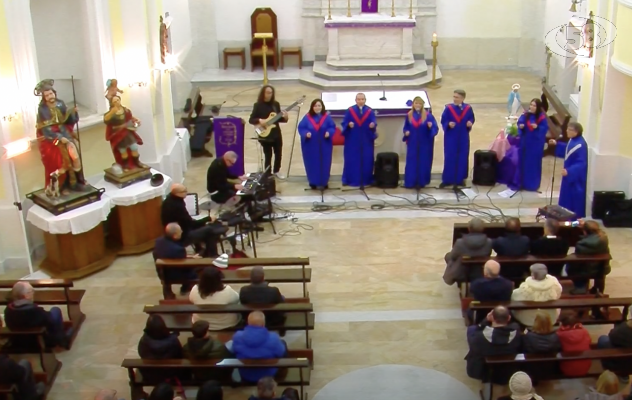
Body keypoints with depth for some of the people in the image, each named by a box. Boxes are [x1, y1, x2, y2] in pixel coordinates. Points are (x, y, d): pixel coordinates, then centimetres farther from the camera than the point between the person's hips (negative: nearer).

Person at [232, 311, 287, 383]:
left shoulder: (238, 337, -28)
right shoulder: (273, 339, -34)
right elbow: (281, 353, -12)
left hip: (245, 376, 2)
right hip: (268, 375, -2)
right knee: (283, 343, 20)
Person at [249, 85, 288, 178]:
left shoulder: (276, 104, 3)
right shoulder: (258, 105, -8)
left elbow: (278, 118, 9)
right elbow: (251, 120, -9)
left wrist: (284, 118, -12)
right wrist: (259, 121, -27)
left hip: (276, 134, 4)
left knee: (278, 153, 13)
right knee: (268, 155, 1)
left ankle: (276, 171, 35)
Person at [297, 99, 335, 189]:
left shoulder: (327, 117, -2)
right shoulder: (307, 117, -4)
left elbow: (333, 127, 0)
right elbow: (301, 128, -3)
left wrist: (329, 133, -20)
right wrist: (306, 133, -22)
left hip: (324, 146, 1)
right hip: (311, 146, -1)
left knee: (324, 164, 7)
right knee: (312, 164, 4)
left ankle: (324, 182, 21)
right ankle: (313, 182, 16)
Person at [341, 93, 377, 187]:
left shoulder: (370, 111, 3)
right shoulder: (350, 111, 1)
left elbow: (374, 122, -5)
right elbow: (344, 122, -2)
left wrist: (373, 124, -27)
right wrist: (349, 124, -24)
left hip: (366, 140, 1)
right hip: (353, 140, -1)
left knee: (366, 160, 3)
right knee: (352, 160, 1)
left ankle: (366, 180, 11)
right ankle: (350, 180, 8)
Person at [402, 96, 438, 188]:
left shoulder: (428, 115, -6)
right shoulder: (409, 115, 2)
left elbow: (435, 128, -8)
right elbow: (406, 127, 11)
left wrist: (431, 126, -29)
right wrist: (406, 132, -9)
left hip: (424, 144, -1)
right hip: (412, 143, 1)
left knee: (423, 162, 4)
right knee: (411, 162, 2)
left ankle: (421, 182, 14)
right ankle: (410, 182, 10)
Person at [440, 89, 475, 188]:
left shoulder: (468, 108, -1)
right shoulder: (448, 108, -6)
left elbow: (472, 119, 7)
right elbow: (443, 121, -5)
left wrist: (470, 123, -15)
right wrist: (448, 124, -24)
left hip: (463, 138, 2)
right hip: (451, 137, -2)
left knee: (462, 158, 8)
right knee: (449, 158, 0)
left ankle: (460, 179, 20)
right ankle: (447, 179, 8)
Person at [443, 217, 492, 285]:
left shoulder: (460, 242, -28)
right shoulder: (489, 242, -23)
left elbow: (453, 257, -8)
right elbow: (487, 256, -2)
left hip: (461, 275, -2)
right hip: (480, 275, 2)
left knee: (448, 256, 26)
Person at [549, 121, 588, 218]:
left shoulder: (580, 145, -30)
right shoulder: (573, 140, -1)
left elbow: (581, 163, -31)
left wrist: (569, 171, -40)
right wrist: (557, 144, 18)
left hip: (576, 176, -10)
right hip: (570, 174, 10)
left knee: (575, 195, 4)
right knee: (567, 194, 21)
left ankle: (576, 216, 17)